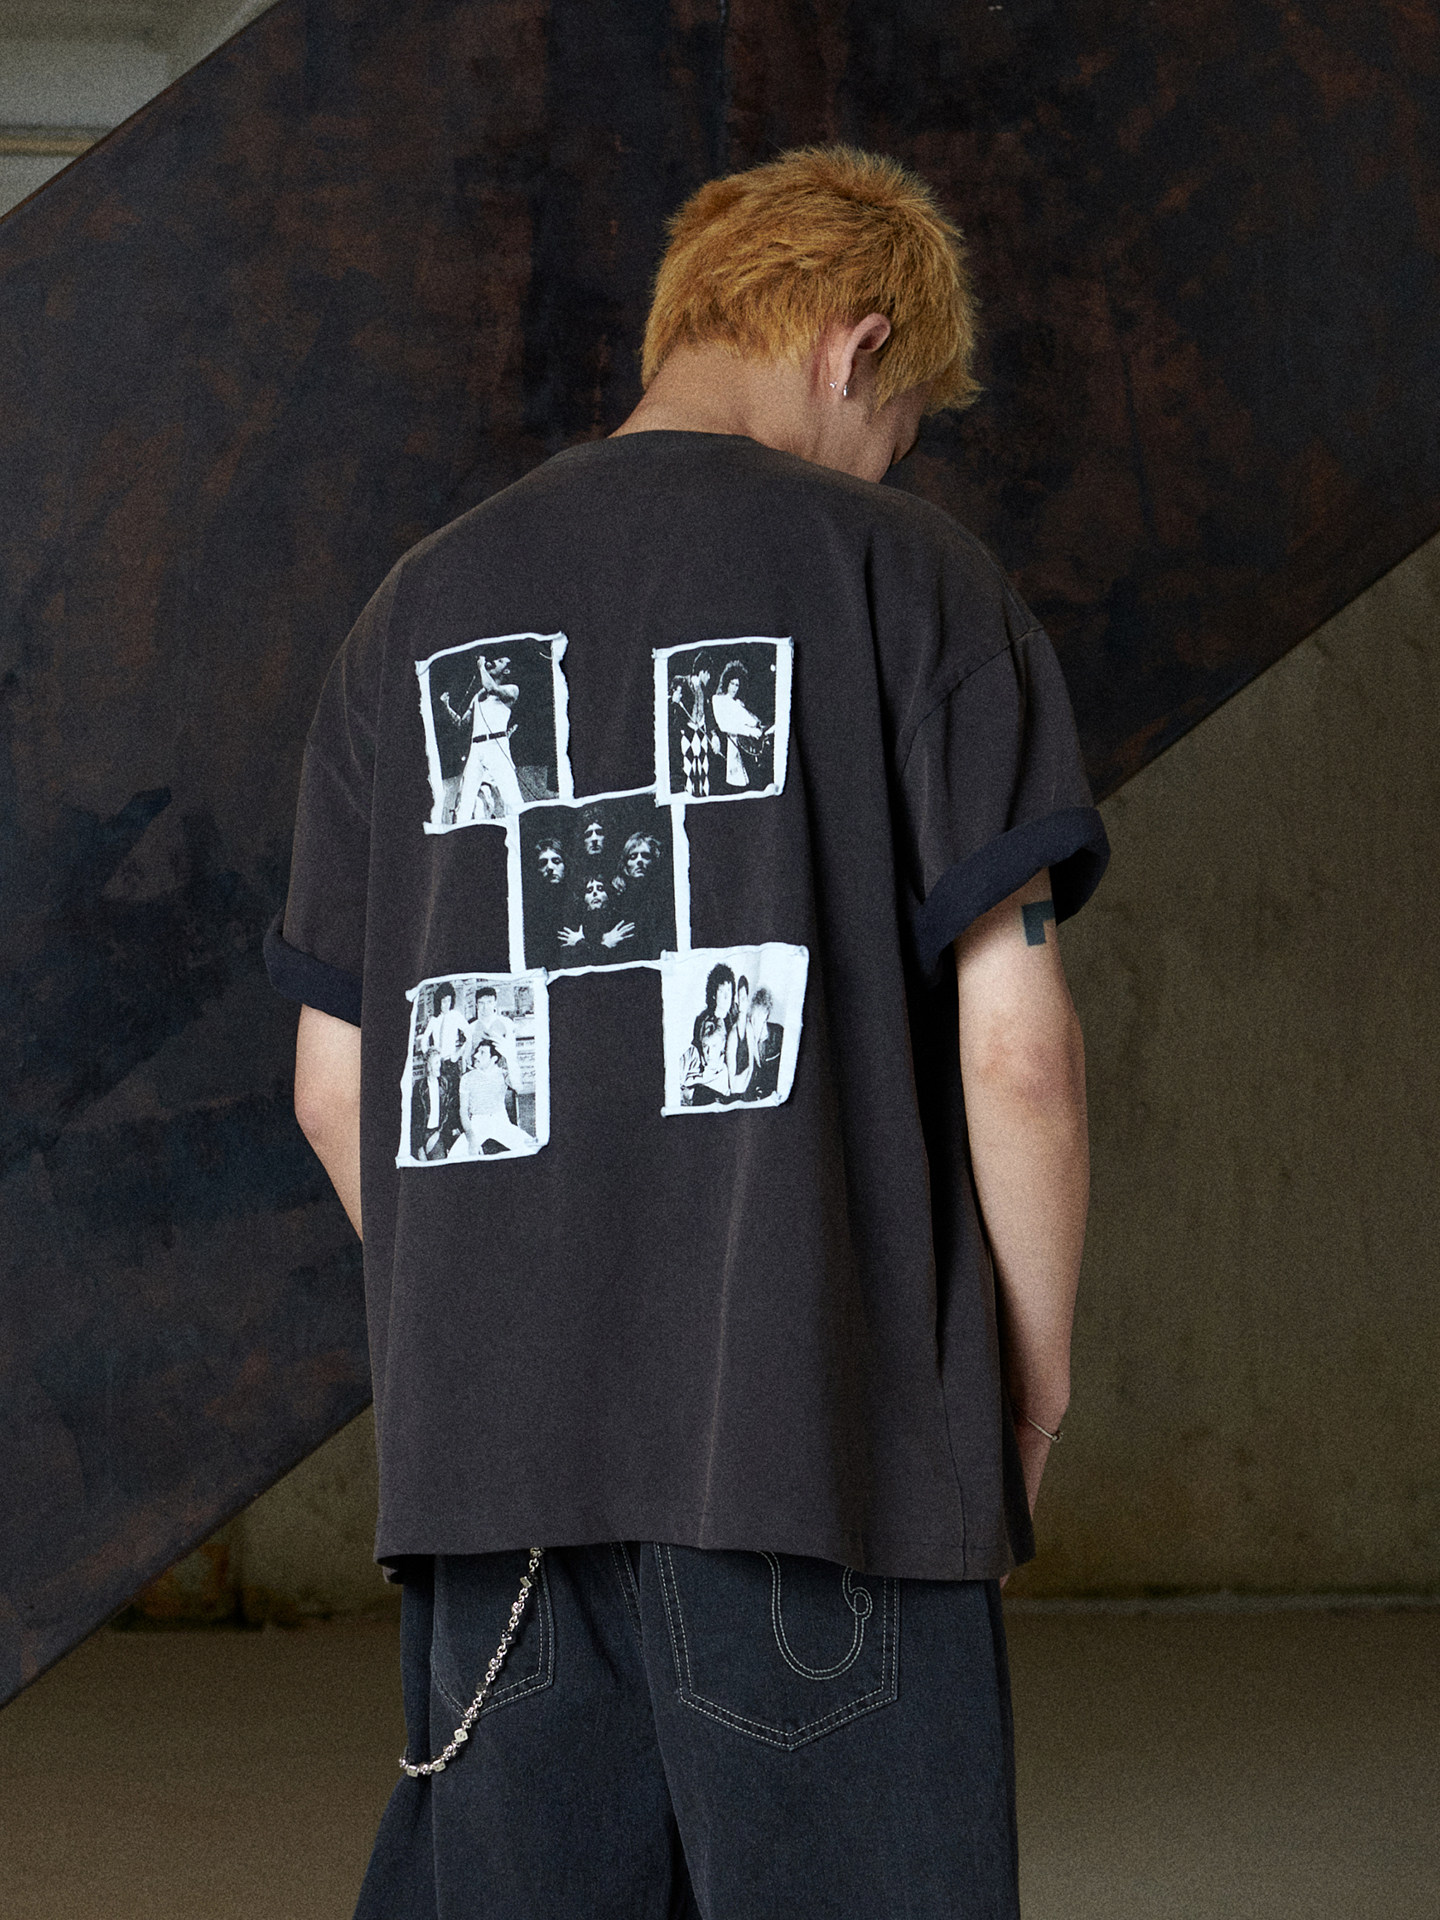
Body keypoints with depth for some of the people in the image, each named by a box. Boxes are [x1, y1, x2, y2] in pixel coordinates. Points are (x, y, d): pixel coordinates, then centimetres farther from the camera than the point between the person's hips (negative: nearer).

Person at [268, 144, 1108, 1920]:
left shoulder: (421, 608, 13)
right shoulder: (907, 577, -1)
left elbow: (336, 1088, 13)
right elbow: (1013, 1045, -7)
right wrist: (1035, 1378, 6)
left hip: (484, 1446, 5)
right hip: (827, 1439, -4)